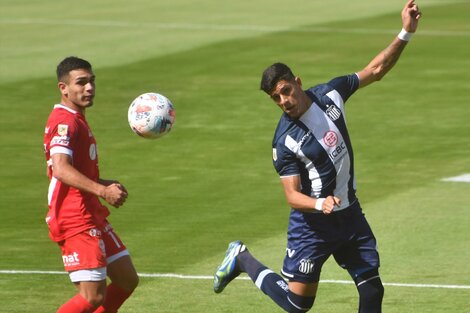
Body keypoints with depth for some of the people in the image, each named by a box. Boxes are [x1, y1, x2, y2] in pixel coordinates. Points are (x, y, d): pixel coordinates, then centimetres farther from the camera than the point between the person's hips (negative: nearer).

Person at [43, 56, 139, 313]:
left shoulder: (76, 120, 19)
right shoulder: (64, 121, -15)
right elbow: (60, 169, -30)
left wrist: (106, 185, 20)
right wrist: (102, 191, -37)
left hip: (93, 218, 10)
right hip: (75, 222, -10)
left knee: (127, 280, 12)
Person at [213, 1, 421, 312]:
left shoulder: (330, 94, -5)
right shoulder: (284, 141, -19)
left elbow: (375, 70, 4)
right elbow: (292, 195, -20)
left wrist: (405, 34, -6)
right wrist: (320, 204, -39)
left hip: (350, 214, 5)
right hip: (312, 225, -5)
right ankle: (243, 259, 22)